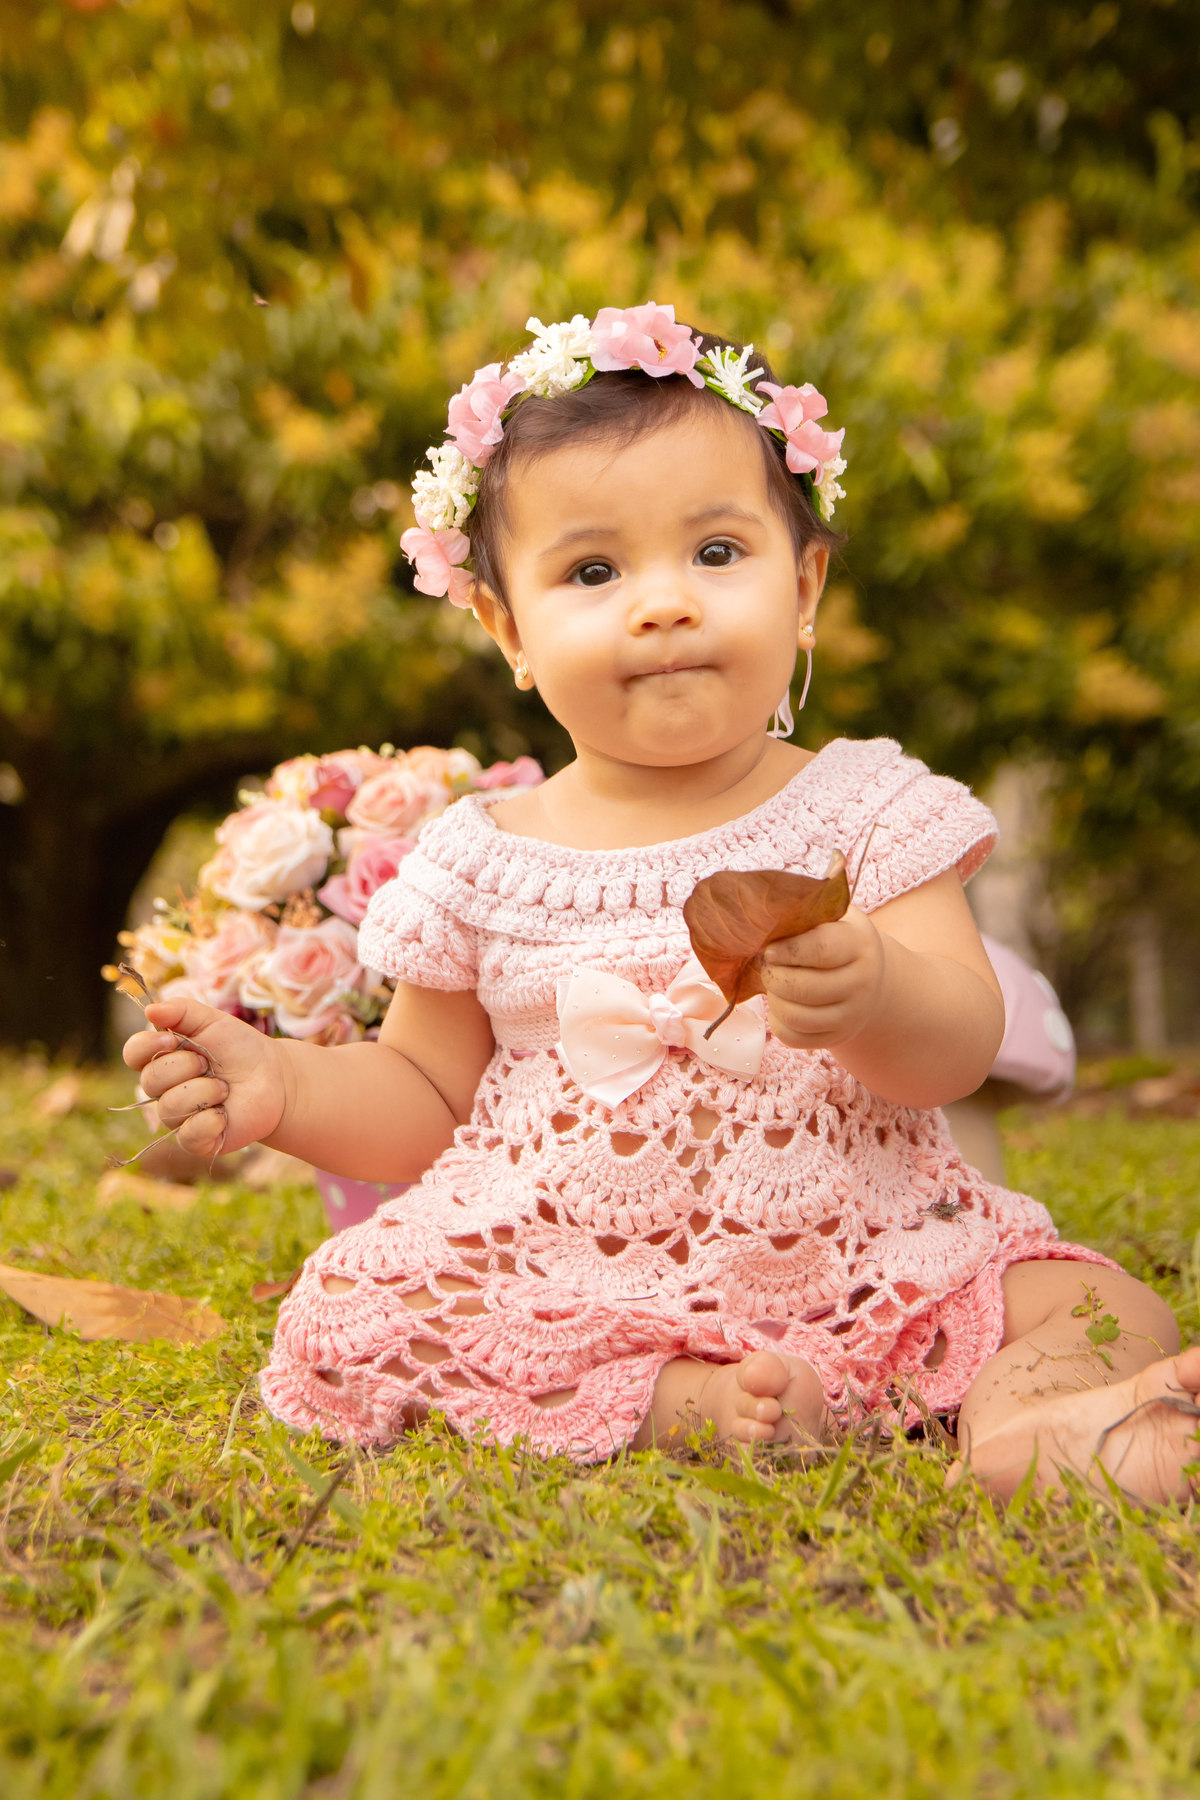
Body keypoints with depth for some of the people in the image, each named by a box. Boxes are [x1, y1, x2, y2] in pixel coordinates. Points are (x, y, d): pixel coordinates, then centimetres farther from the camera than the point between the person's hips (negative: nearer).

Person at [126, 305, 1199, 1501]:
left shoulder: (868, 807, -3)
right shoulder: (482, 864, 0)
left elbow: (961, 1050, -12)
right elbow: (427, 1096, 9)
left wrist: (872, 998, -36)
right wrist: (285, 1088, -11)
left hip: (855, 1260, 0)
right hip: (561, 1285, 1)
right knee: (343, 1328, -21)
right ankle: (693, 1404, -24)